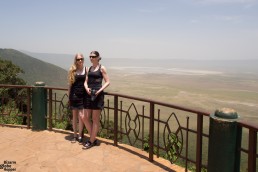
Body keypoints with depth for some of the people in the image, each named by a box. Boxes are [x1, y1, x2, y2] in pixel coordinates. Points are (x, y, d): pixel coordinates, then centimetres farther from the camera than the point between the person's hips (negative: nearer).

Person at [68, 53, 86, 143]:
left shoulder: (86, 69, 1)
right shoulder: (72, 70, 3)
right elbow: (70, 84, 7)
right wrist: (69, 96, 6)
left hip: (83, 95, -1)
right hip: (74, 95, 1)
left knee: (81, 116, -4)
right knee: (75, 116, 10)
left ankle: (80, 135, 13)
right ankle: (75, 135, 23)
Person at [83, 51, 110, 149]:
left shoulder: (102, 68, -1)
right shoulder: (89, 68, 15)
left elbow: (107, 82, -4)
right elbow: (86, 82, 15)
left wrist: (100, 90, -17)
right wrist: (86, 88, -7)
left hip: (97, 95, -6)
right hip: (89, 94, 6)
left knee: (95, 119, 2)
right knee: (86, 118, 6)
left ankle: (91, 141, 13)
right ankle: (93, 138, 22)